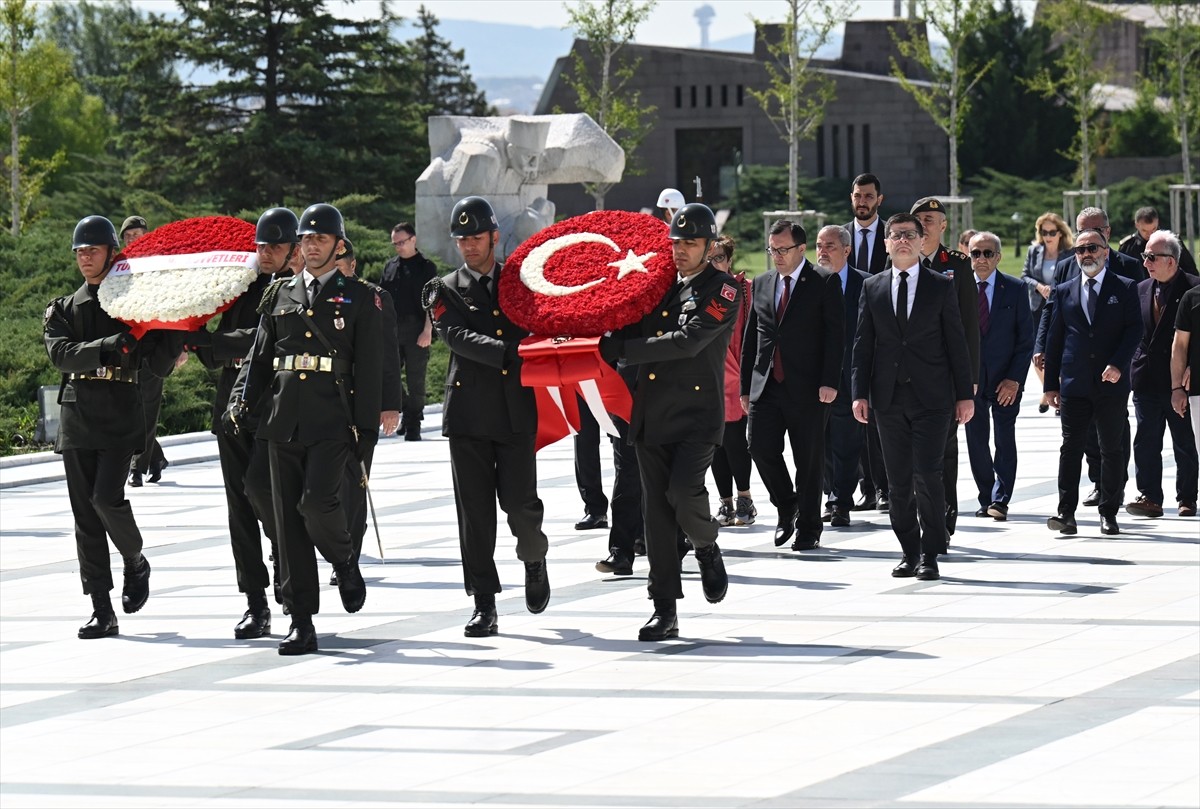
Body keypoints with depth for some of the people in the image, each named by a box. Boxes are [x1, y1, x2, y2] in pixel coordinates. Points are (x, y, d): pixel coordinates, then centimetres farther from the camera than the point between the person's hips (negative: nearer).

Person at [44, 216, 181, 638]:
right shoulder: (63, 310, 13)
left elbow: (159, 365, 1)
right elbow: (60, 354, -7)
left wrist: (179, 325, -13)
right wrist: (109, 347, -20)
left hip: (121, 417, -3)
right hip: (78, 420, 3)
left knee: (107, 497, -19)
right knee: (85, 516, 0)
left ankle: (136, 563, 12)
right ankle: (102, 611, 4)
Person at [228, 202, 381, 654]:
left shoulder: (360, 299, 5)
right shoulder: (279, 295, 15)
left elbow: (369, 370, 2)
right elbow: (261, 358, 16)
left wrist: (366, 429, -4)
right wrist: (243, 401, 0)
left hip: (332, 421, -4)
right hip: (284, 420, 4)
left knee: (318, 501, -21)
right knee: (289, 520, 1)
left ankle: (344, 562, 12)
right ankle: (301, 624, 4)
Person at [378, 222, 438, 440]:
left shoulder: (426, 267, 0)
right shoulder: (390, 266, 14)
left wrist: (427, 331, -12)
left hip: (417, 332, -4)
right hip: (391, 331, 4)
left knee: (415, 380, -1)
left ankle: (413, 424, 5)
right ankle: (406, 412, 21)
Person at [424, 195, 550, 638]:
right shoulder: (445, 290, 8)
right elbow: (458, 337, -9)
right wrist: (512, 352, -20)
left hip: (517, 411, 0)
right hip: (469, 413, 0)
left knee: (519, 501, -7)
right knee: (474, 510, -2)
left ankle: (534, 558, 26)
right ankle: (484, 606, 1)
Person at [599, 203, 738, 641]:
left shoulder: (722, 289, -4)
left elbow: (688, 340, -16)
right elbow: (631, 330, 16)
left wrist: (622, 350, -18)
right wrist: (601, 346, -7)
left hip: (698, 414, -5)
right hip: (652, 416, 5)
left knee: (683, 493, -21)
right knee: (657, 511, 2)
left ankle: (707, 548, 12)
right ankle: (665, 611, 6)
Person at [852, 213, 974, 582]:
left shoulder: (942, 287, 4)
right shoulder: (872, 287, 10)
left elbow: (956, 343, 3)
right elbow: (863, 343, 9)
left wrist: (965, 394, 0)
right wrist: (860, 392, 1)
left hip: (931, 396, -3)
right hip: (889, 398, 3)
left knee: (927, 476, -10)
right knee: (899, 481, 5)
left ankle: (930, 555, -5)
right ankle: (910, 552, 13)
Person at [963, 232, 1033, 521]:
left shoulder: (1015, 289, 0)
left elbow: (1026, 338, -1)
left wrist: (1014, 379, -10)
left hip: (1005, 380, -2)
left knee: (1005, 439, -6)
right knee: (976, 441, 5)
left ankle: (1000, 500, -2)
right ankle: (986, 498, 16)